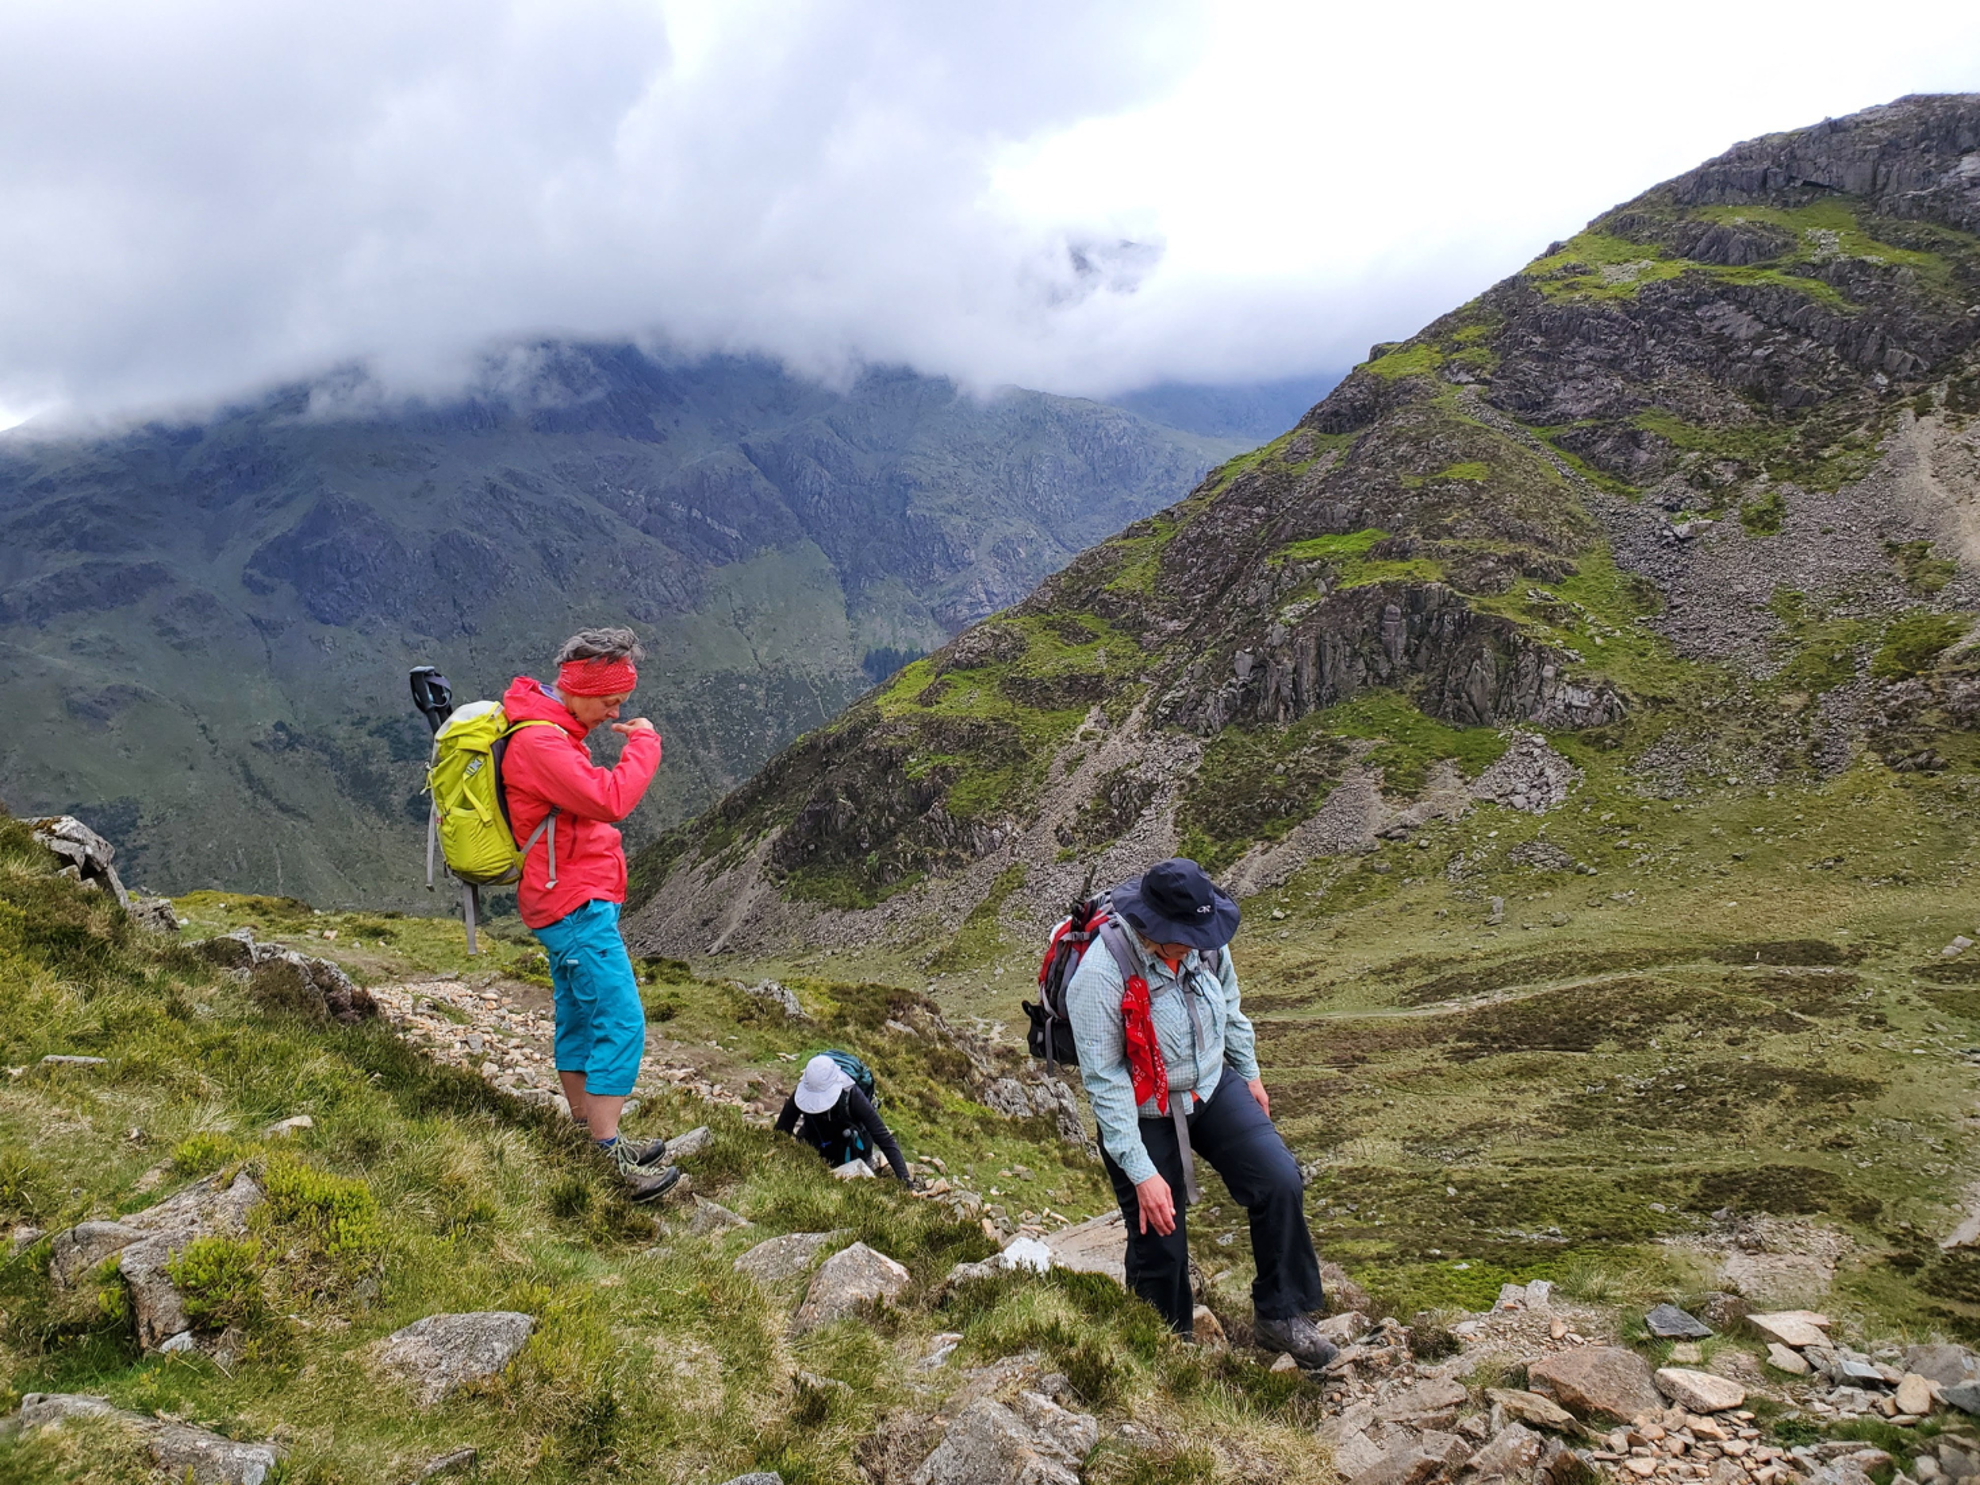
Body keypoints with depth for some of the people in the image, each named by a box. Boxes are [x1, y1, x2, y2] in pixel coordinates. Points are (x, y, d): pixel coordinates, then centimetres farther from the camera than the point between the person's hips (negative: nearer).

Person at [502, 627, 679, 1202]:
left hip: (569, 902, 11)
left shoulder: (553, 730, 15)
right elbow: (610, 799, -28)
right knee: (621, 1024, -12)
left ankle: (590, 1135, 26)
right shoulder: (539, 742, -19)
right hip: (577, 905, -11)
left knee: (579, 1020, 16)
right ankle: (609, 1155, -9)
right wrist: (643, 743, -15)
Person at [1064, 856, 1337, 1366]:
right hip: (1143, 1114, -4)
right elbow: (1104, 1081, -25)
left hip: (1214, 1087, 5)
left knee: (1280, 1183, -12)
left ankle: (1279, 1315, 8)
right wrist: (1141, 1173, -24)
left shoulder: (1206, 940, -13)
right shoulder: (1100, 975, -31)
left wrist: (1249, 1072, 19)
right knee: (1159, 1246, 3)